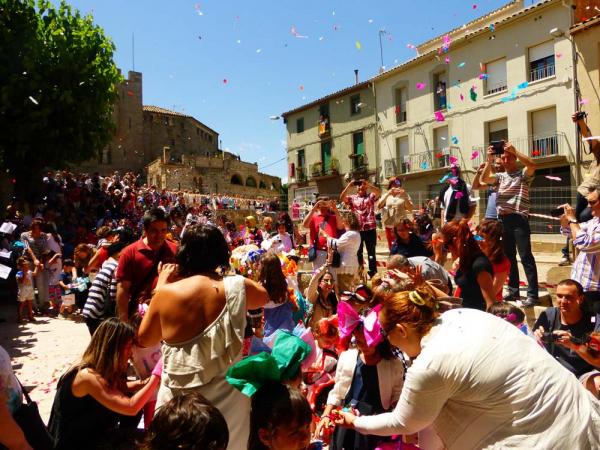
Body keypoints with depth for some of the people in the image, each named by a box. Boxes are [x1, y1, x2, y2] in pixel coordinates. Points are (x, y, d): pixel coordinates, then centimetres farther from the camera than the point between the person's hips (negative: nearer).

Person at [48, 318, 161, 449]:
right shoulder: (87, 376, -32)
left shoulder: (101, 369, -6)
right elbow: (130, 407, -38)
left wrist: (145, 382, -6)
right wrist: (156, 375, -31)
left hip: (89, 434, 8)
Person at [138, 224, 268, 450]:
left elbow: (144, 339, 2)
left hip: (180, 398, 0)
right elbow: (264, 294, 12)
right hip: (228, 397, 1)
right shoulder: (236, 287, -12)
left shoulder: (166, 293, -15)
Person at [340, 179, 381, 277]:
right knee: (358, 253, 10)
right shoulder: (352, 198, 9)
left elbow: (379, 192, -12)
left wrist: (368, 184, -18)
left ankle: (373, 274, 11)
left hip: (370, 228, -1)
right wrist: (349, 186, -13)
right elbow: (342, 198, -7)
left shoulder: (370, 196, 7)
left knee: (371, 253, 5)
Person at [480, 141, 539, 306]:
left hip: (518, 219, -5)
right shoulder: (500, 176, 15)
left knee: (526, 257, -6)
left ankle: (532, 294, -4)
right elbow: (484, 178, -3)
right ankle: (513, 291, 19)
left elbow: (532, 165, -20)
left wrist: (514, 151, -18)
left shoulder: (523, 175, 2)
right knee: (508, 257, 10)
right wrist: (489, 159, -8)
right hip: (503, 220, 6)